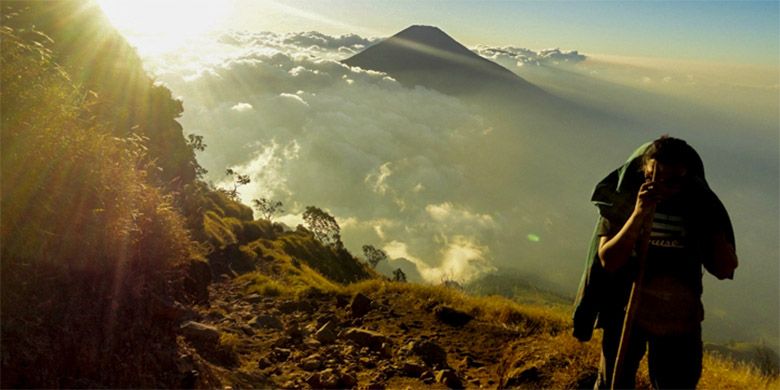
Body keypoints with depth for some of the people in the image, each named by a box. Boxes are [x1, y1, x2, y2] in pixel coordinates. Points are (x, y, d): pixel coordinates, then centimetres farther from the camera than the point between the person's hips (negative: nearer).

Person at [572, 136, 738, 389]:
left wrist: (712, 221, -17)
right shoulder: (623, 200, -12)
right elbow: (608, 261, -20)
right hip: (626, 313, -1)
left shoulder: (699, 206, -6)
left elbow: (725, 269, -6)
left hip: (680, 321, 2)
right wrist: (639, 214, -29)